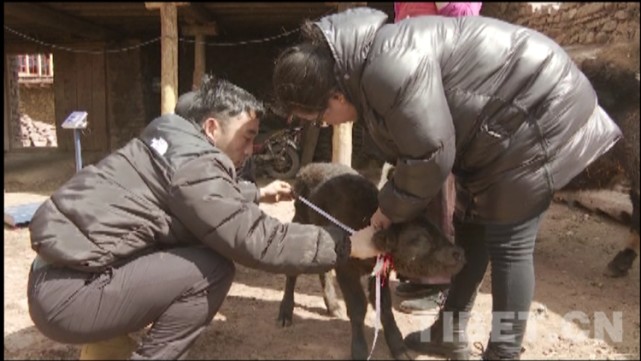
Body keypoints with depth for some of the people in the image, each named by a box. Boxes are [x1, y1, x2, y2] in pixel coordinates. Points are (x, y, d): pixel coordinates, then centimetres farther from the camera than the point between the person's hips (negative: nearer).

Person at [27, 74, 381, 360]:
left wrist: (257, 195, 28)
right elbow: (258, 241, -21)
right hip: (68, 294, -10)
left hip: (59, 271, 10)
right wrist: (345, 245, -15)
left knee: (204, 247, 16)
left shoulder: (173, 143, 10)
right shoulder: (193, 162, -18)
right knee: (214, 268, -14)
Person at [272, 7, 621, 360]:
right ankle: (450, 333, 27)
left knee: (508, 244, -6)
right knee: (470, 230, 13)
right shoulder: (364, 71, 2)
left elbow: (430, 154, -28)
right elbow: (408, 148, 9)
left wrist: (391, 208, -12)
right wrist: (393, 204, 7)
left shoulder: (387, 68, -32)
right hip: (496, 131, 10)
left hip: (535, 113, -10)